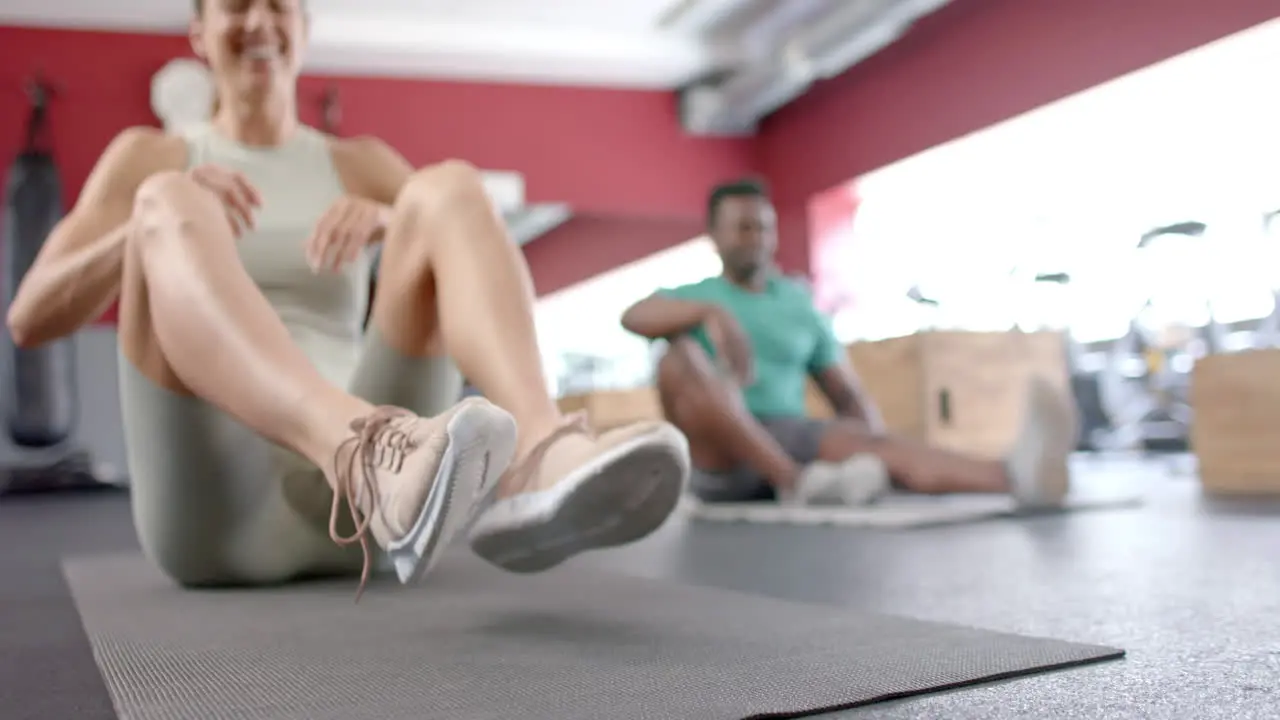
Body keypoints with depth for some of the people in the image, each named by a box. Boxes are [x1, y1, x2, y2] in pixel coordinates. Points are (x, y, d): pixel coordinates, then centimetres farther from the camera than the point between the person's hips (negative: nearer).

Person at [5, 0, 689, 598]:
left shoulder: (362, 164, 22)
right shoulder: (146, 157, 18)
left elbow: (501, 271, 10)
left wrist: (394, 223, -10)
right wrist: (163, 217, -13)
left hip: (346, 507, 2)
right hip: (215, 506, -1)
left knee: (449, 185, -13)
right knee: (166, 204, -25)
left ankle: (538, 463, -43)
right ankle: (372, 463, -54)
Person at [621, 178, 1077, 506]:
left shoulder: (801, 308, 20)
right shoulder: (690, 298, 13)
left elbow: (849, 396, 15)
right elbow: (633, 317, -11)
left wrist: (874, 447, -9)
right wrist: (713, 310, -29)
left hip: (790, 437, 2)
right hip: (719, 455, -2)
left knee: (869, 442, -30)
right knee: (682, 356, -30)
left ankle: (1019, 476, -57)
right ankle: (799, 482, -40)